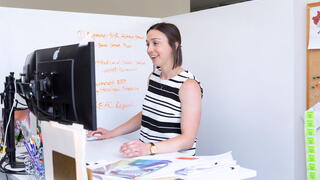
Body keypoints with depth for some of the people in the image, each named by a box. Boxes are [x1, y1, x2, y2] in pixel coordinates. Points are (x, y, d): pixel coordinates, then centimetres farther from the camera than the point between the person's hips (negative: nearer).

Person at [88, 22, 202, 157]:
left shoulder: (188, 85, -14)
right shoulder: (153, 76, 9)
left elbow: (188, 139, -19)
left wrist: (149, 148, -34)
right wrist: (112, 133, 13)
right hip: (145, 156, 7)